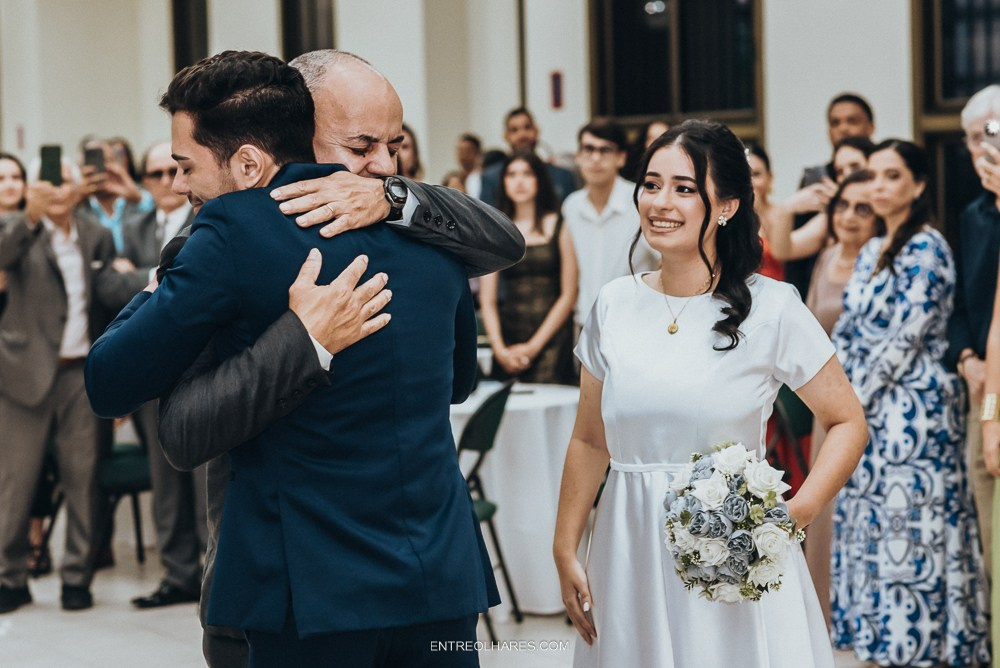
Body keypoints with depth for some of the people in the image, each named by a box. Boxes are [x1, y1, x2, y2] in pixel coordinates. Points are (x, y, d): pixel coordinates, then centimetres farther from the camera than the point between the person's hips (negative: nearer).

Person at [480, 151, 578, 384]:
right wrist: (499, 349, -6)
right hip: (508, 337, 2)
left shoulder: (560, 227, 4)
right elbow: (487, 300, 8)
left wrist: (534, 346, -4)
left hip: (552, 337, -2)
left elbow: (568, 295, 1)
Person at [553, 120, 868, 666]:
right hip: (630, 554, 3)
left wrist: (794, 515, -15)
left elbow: (848, 424, -2)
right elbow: (589, 441, 11)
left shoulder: (771, 308, -8)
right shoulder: (614, 305, 3)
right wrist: (565, 552, 8)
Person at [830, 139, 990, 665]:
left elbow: (903, 341, -16)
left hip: (913, 414, -8)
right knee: (868, 528, 10)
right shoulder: (871, 252, 14)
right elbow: (846, 333, 15)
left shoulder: (927, 249, -11)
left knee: (911, 531, -6)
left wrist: (850, 407, -13)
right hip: (866, 416, 8)